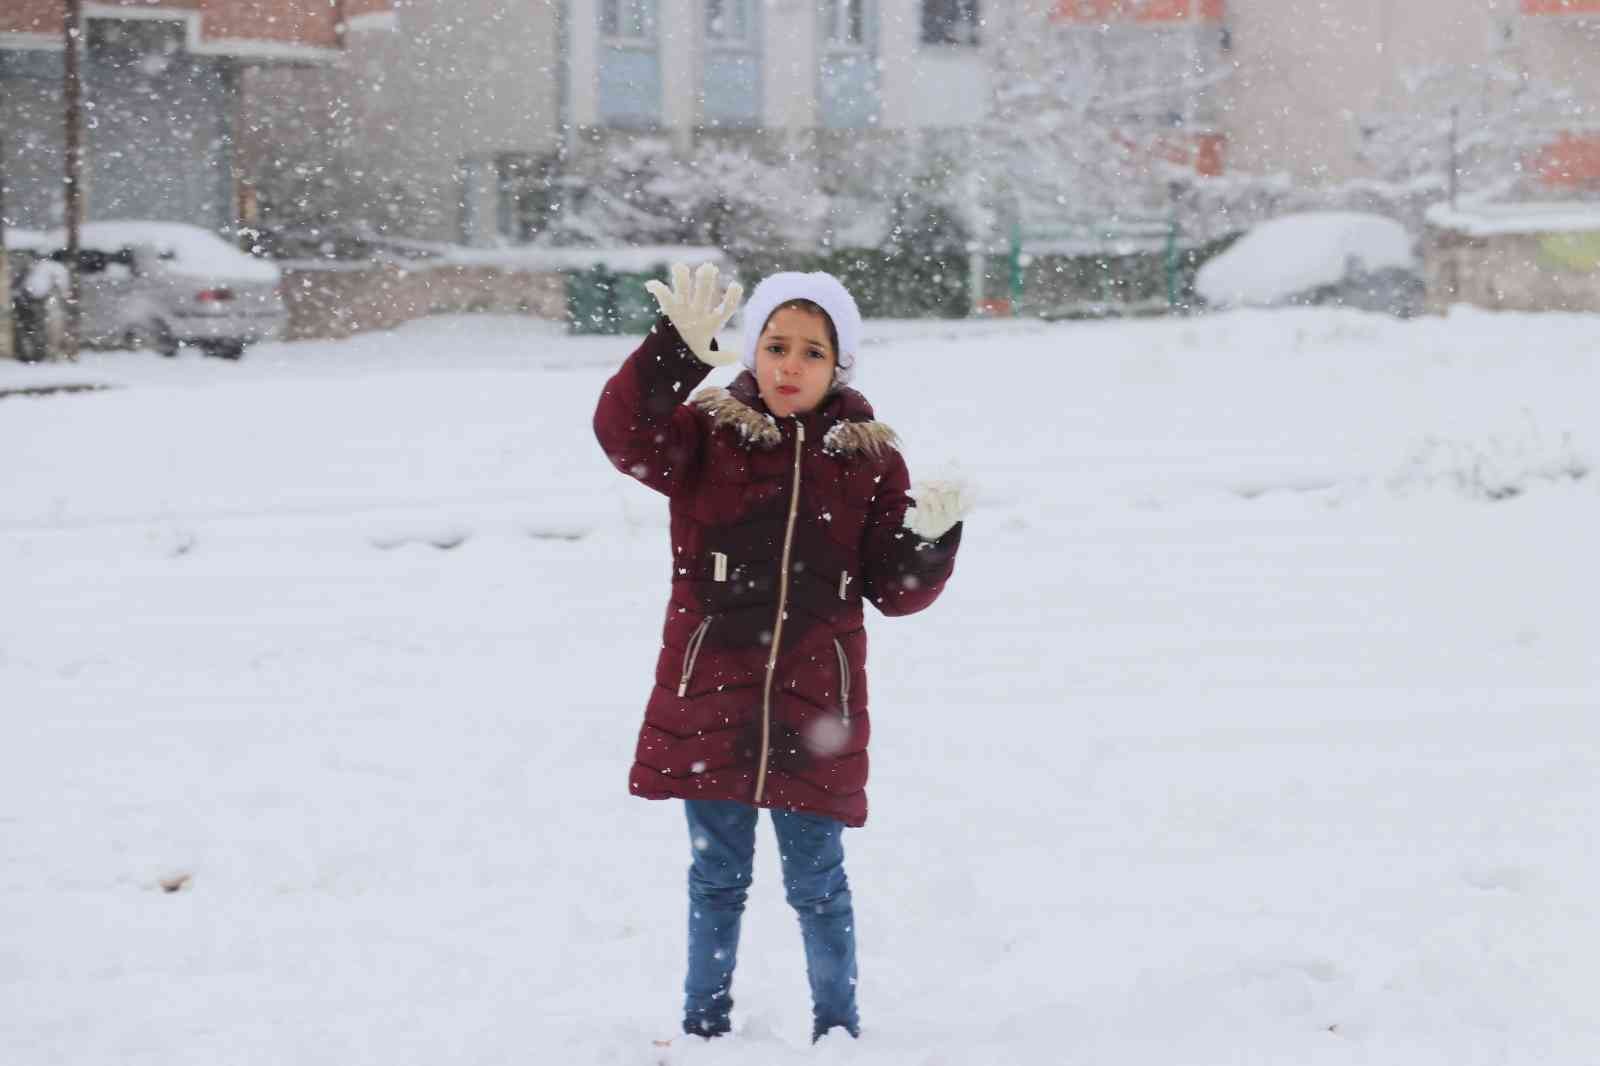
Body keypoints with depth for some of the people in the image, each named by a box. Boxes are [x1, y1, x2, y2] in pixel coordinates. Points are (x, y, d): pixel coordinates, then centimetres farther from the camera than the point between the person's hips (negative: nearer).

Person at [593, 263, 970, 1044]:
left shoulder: (868, 456, 5)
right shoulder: (707, 432, -1)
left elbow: (896, 590, 5)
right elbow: (625, 436, -23)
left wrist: (931, 540, -15)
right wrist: (676, 352, -36)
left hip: (815, 705, 1)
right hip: (709, 697, -1)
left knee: (816, 881, 7)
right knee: (717, 875, 10)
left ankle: (838, 1030, 20)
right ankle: (705, 1026, 22)